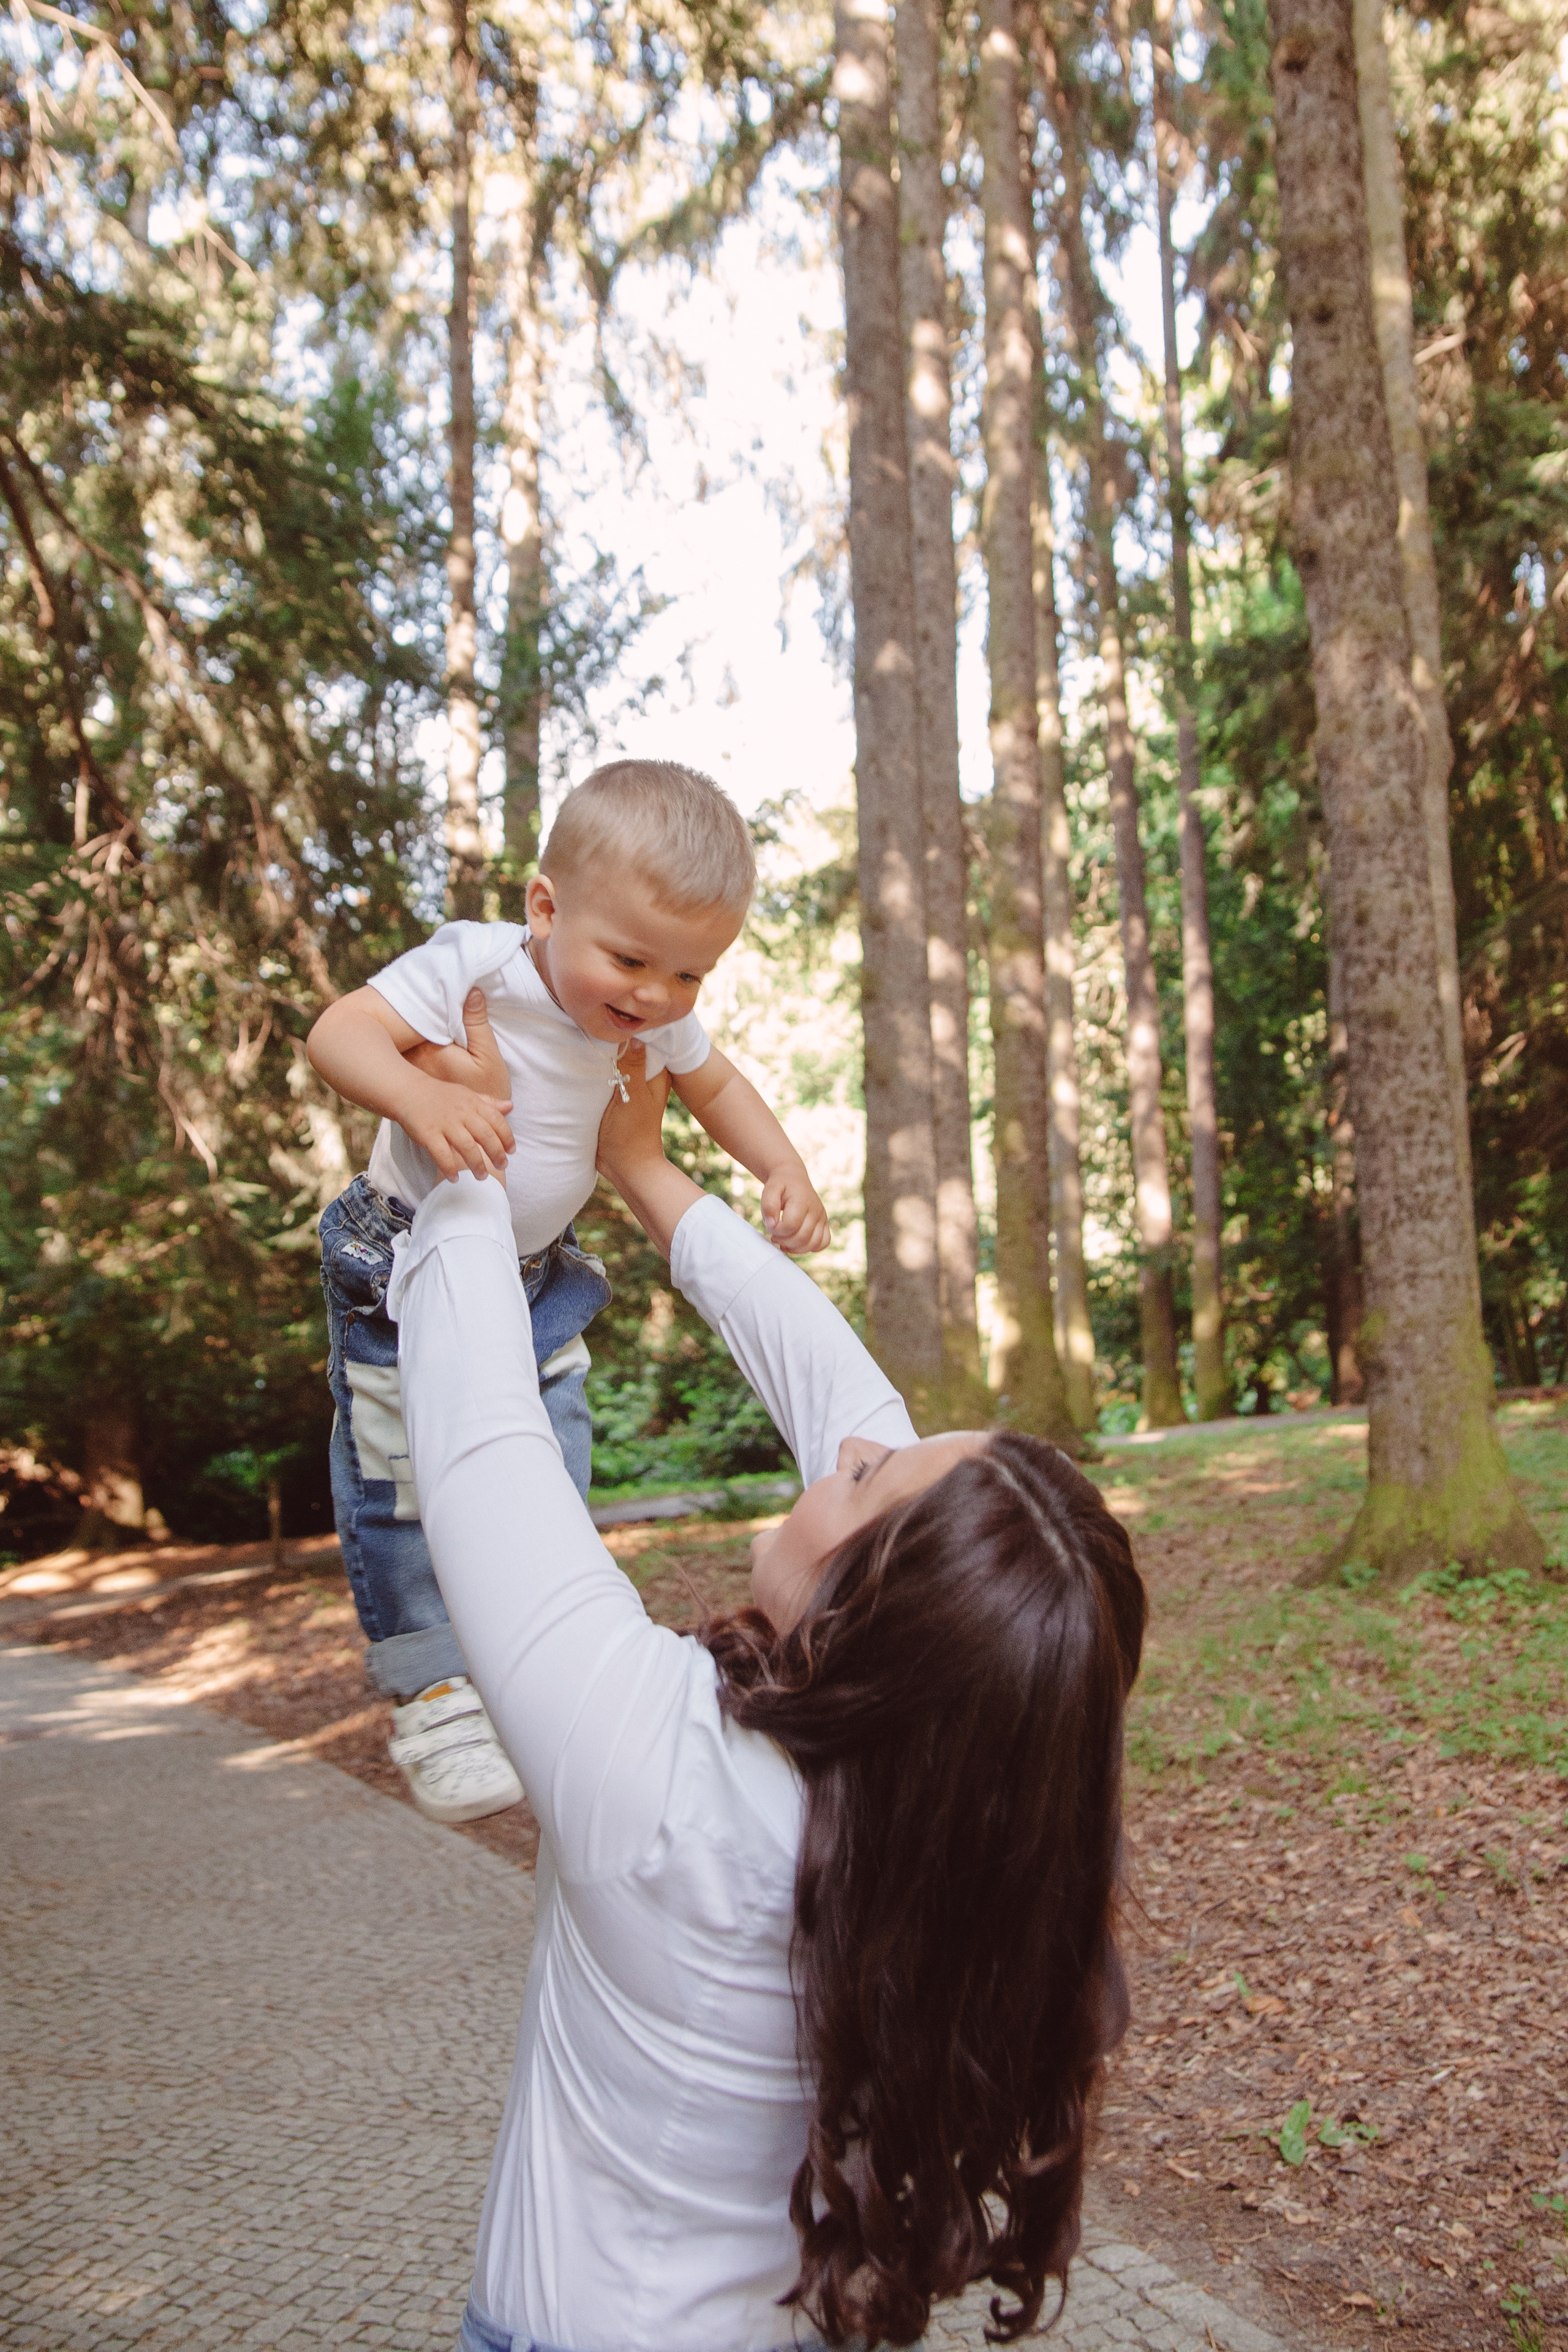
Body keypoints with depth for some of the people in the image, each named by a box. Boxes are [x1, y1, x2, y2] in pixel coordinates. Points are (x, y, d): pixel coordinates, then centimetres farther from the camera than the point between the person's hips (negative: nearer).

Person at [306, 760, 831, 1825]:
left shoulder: (660, 1020, -10)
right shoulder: (477, 967, -27)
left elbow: (717, 1085, 9)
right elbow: (341, 1030, -34)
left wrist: (783, 1168, -7)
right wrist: (419, 1099, -54)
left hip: (538, 1269, 5)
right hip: (408, 1264, -5)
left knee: (551, 1462, 7)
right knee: (400, 1474, -3)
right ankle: (431, 1689, 13)